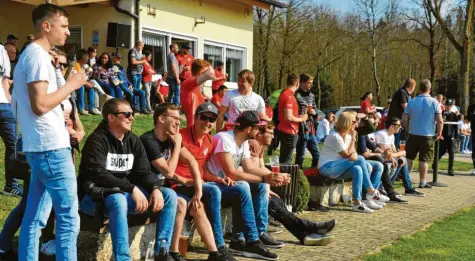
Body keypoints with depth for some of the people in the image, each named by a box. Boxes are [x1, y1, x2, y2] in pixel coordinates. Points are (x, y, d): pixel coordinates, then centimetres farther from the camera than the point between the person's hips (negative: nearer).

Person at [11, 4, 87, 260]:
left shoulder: (29, 54, 19)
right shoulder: (38, 55, -13)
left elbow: (20, 102, 22)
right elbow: (40, 105, -21)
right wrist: (70, 85, -10)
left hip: (39, 146, 10)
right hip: (51, 147, -10)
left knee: (35, 217, 12)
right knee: (68, 217, -3)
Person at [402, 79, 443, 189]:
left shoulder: (412, 102, -1)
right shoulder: (434, 102, -7)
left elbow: (404, 120, -1)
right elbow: (440, 121, -11)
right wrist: (439, 134, 2)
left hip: (413, 134, 2)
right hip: (428, 135, -2)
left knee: (409, 158, 13)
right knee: (424, 159, 5)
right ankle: (422, 182, 9)